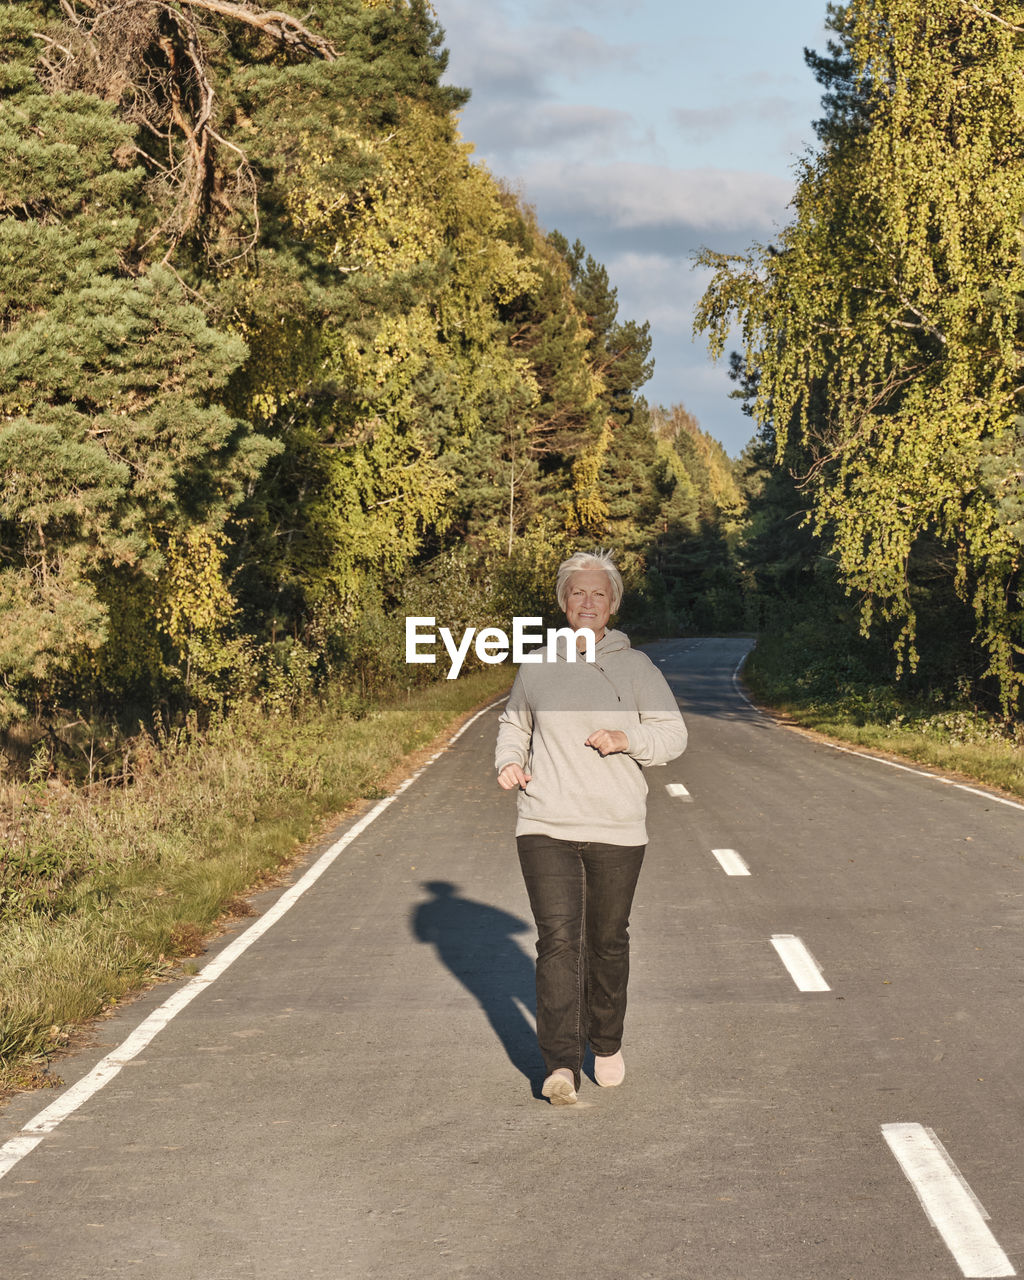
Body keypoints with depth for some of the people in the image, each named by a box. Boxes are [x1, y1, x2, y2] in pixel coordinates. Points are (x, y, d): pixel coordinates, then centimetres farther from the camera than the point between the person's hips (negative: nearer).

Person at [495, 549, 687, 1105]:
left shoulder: (636, 667, 3)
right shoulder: (538, 667, 7)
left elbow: (672, 733, 4)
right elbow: (513, 723, 23)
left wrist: (628, 739, -15)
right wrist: (508, 761, 3)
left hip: (616, 830, 0)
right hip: (546, 828, 0)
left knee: (608, 940, 12)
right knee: (558, 940, -11)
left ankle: (606, 1043, 33)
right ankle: (561, 1067, -15)